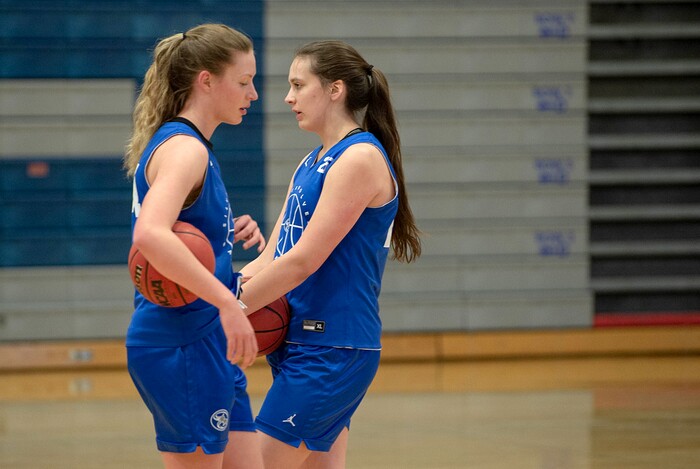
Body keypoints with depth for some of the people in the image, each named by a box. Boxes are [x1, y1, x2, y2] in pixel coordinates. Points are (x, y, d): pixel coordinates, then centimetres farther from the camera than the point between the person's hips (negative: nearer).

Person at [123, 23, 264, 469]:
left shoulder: (189, 146, 15)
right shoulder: (184, 148, -15)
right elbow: (149, 235, -33)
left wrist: (232, 233, 6)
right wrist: (228, 302, -36)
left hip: (208, 348, 10)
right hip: (183, 345, -10)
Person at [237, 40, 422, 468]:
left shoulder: (360, 158, -13)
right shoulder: (312, 164, 16)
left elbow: (303, 261, -19)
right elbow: (273, 259, 11)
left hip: (332, 351, -9)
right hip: (302, 344, 9)